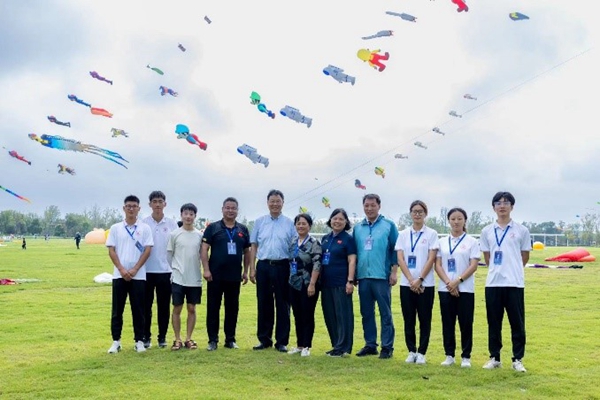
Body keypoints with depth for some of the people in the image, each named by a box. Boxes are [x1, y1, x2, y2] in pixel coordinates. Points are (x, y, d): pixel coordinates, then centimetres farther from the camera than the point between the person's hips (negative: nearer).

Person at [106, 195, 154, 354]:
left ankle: (139, 341, 12)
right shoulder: (115, 228, 6)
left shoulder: (145, 228, 3)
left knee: (138, 310, 4)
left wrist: (135, 270, -10)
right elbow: (111, 251, 2)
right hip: (119, 275, 1)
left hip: (138, 275, -1)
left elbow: (147, 251, -2)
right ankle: (116, 341, 11)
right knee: (117, 310, 4)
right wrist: (122, 269, -9)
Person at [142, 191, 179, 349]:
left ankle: (162, 337, 16)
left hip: (165, 270, 1)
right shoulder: (143, 223, 1)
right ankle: (146, 337, 16)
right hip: (147, 270, -1)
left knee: (164, 306, 6)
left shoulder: (172, 224, 3)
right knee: (146, 305, 6)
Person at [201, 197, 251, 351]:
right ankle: (213, 340, 10)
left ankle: (230, 339, 19)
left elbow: (247, 252, 14)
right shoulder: (213, 228, -1)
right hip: (215, 276, -3)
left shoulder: (243, 230, 9)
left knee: (232, 309, 9)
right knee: (213, 308, 2)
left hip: (235, 277, 3)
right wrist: (206, 269, -12)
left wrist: (246, 271, 9)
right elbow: (204, 249, -4)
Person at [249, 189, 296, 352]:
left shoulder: (289, 223, 4)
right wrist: (252, 269, 1)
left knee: (282, 305, 3)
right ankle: (264, 339, 18)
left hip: (282, 267, -1)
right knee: (263, 304, 8)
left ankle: (282, 342, 11)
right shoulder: (259, 222, 8)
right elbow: (253, 246, 8)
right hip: (263, 266, 2)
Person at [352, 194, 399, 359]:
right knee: (366, 313, 10)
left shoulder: (389, 226, 1)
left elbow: (395, 250, 0)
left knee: (385, 313, -1)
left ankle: (387, 347, 5)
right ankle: (370, 344, 19)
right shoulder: (357, 228, 13)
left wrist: (394, 272, -7)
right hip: (363, 276, 4)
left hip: (381, 276, -4)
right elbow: (353, 252, 16)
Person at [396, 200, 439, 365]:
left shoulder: (431, 234, 1)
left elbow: (431, 259, -5)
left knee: (424, 320, 2)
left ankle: (421, 353, 10)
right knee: (409, 320, 6)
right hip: (406, 284, 2)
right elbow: (400, 259, 1)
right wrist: (411, 280, -10)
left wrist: (419, 280, -12)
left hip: (425, 284, -2)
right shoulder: (403, 234, 7)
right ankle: (411, 351, 15)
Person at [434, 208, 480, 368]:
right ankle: (449, 355, 15)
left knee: (466, 323, 0)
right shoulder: (442, 241, 9)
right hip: (445, 289, 3)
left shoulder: (471, 241, 1)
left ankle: (466, 357, 10)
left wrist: (458, 281, -16)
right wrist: (448, 282, -11)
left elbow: (473, 265, -6)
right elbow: (438, 265, 4)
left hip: (465, 289, -2)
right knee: (447, 322, 6)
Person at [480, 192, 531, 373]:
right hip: (493, 283, 2)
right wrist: (497, 270, 10)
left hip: (515, 283, -2)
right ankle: (494, 358, 18)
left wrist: (511, 270, 11)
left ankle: (518, 359, 11)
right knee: (493, 323, 8)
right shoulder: (487, 231, 7)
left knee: (517, 323, 2)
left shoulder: (521, 230, 2)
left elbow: (524, 257, 8)